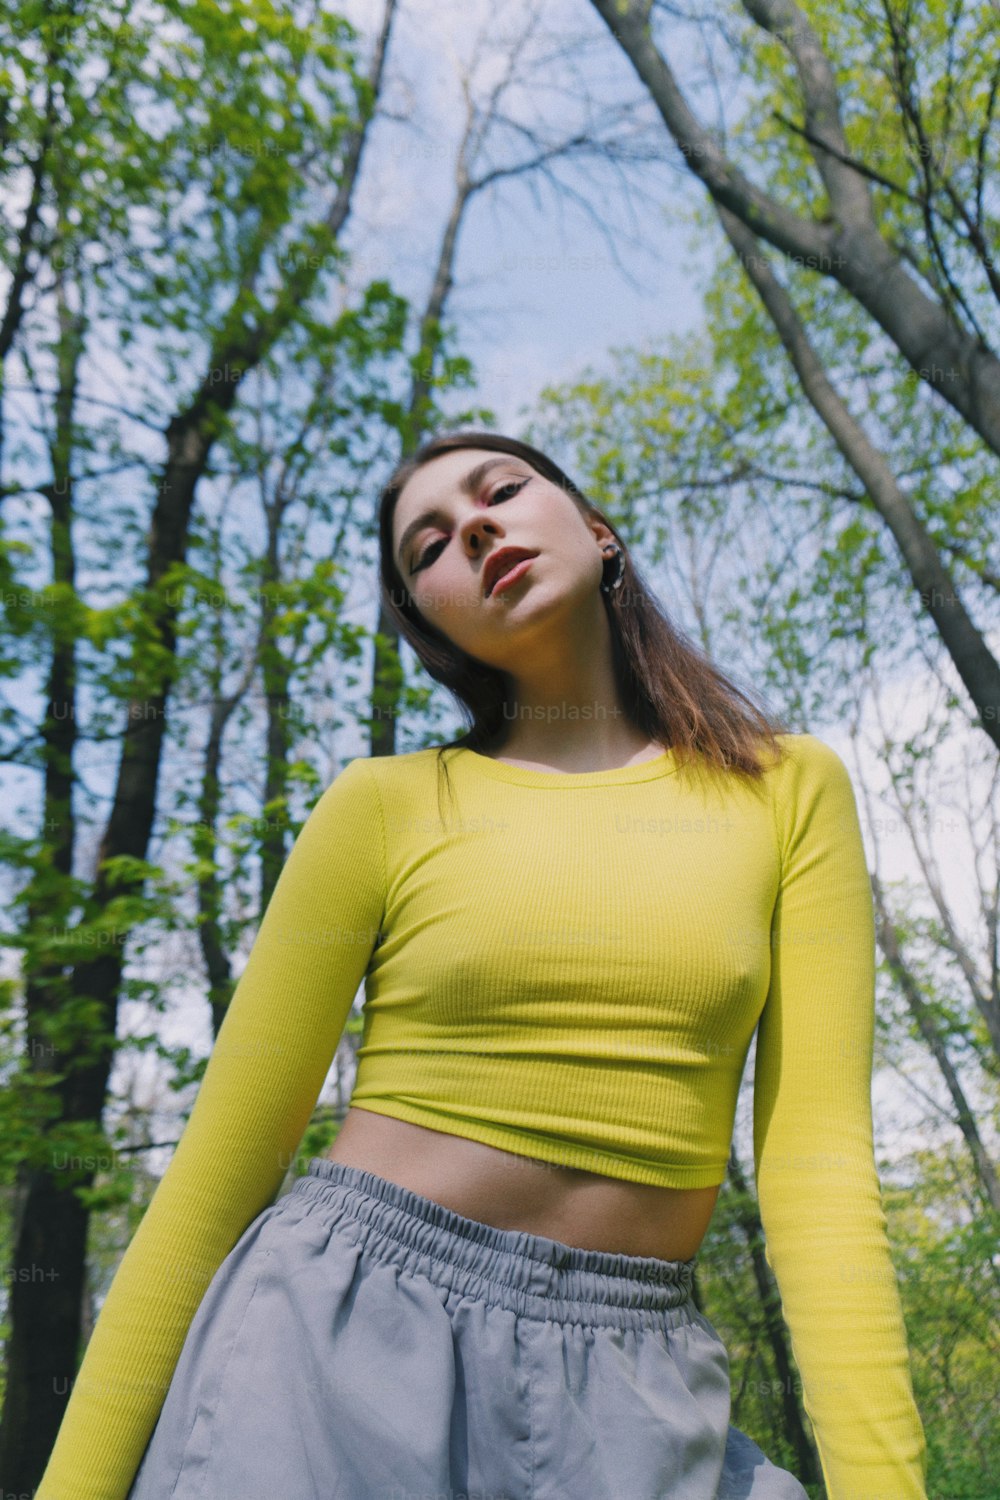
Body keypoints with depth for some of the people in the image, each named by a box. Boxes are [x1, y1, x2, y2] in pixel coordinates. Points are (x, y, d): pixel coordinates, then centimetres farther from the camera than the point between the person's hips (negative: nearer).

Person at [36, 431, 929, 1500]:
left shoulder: (789, 789, 1)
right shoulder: (385, 805, -3)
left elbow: (816, 1152, -3)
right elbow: (221, 1163, -2)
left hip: (631, 1381, 2)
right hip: (335, 1331, 0)